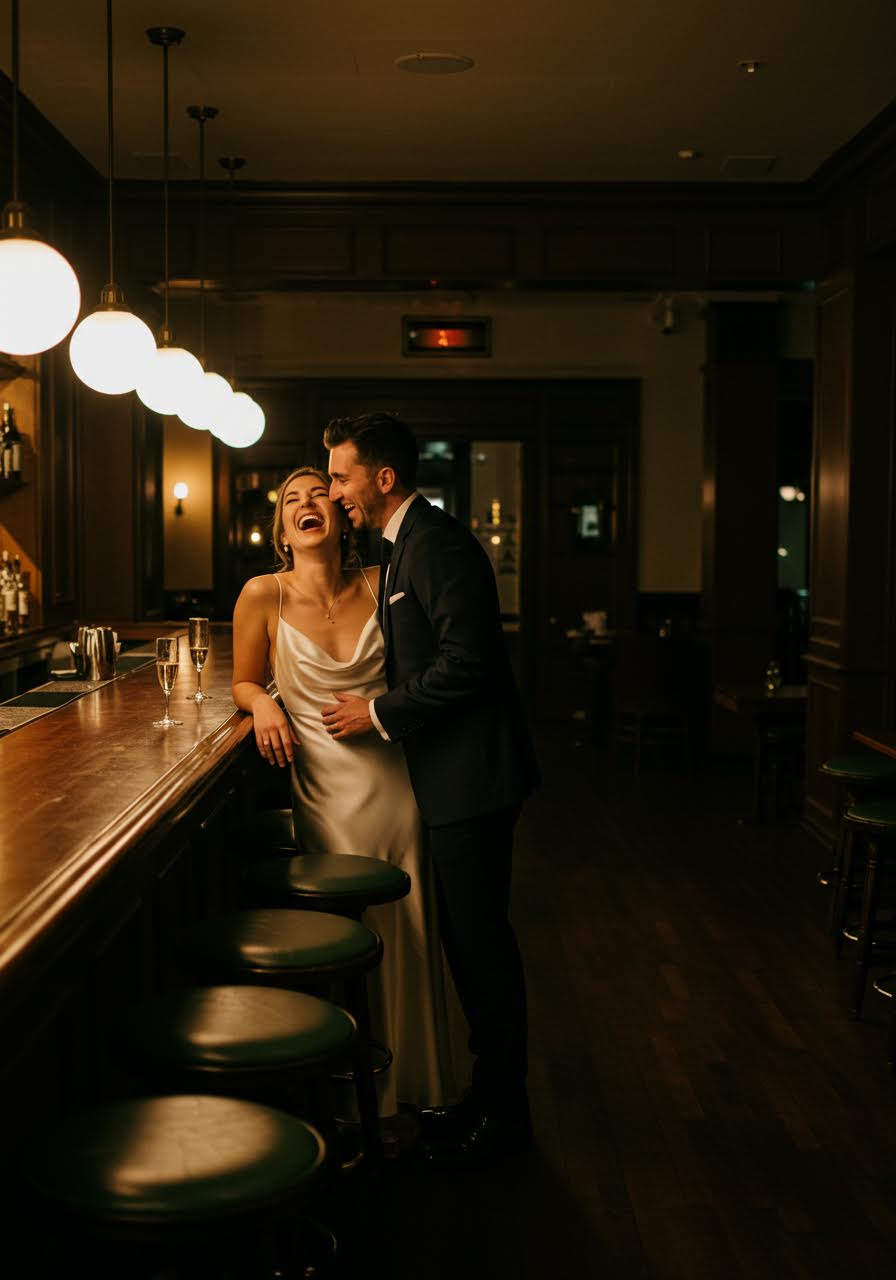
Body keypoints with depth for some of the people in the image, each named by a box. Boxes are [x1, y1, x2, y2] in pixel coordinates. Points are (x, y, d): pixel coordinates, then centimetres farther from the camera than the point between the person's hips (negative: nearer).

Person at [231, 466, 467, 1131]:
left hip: (397, 780, 2)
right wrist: (265, 704, -13)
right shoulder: (264, 596, -5)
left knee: (412, 933, 6)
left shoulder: (380, 584, -1)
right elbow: (245, 682, 8)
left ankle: (419, 1083, 26)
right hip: (327, 787, -1)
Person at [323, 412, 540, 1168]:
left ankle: (503, 1115, 11)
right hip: (454, 777, 10)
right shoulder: (407, 544, 16)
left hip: (474, 776, -10)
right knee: (472, 940, 16)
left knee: (481, 941, -1)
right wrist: (376, 706, 11)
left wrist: (379, 714, -16)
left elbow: (465, 660, -24)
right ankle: (490, 1095, 28)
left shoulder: (436, 544, -16)